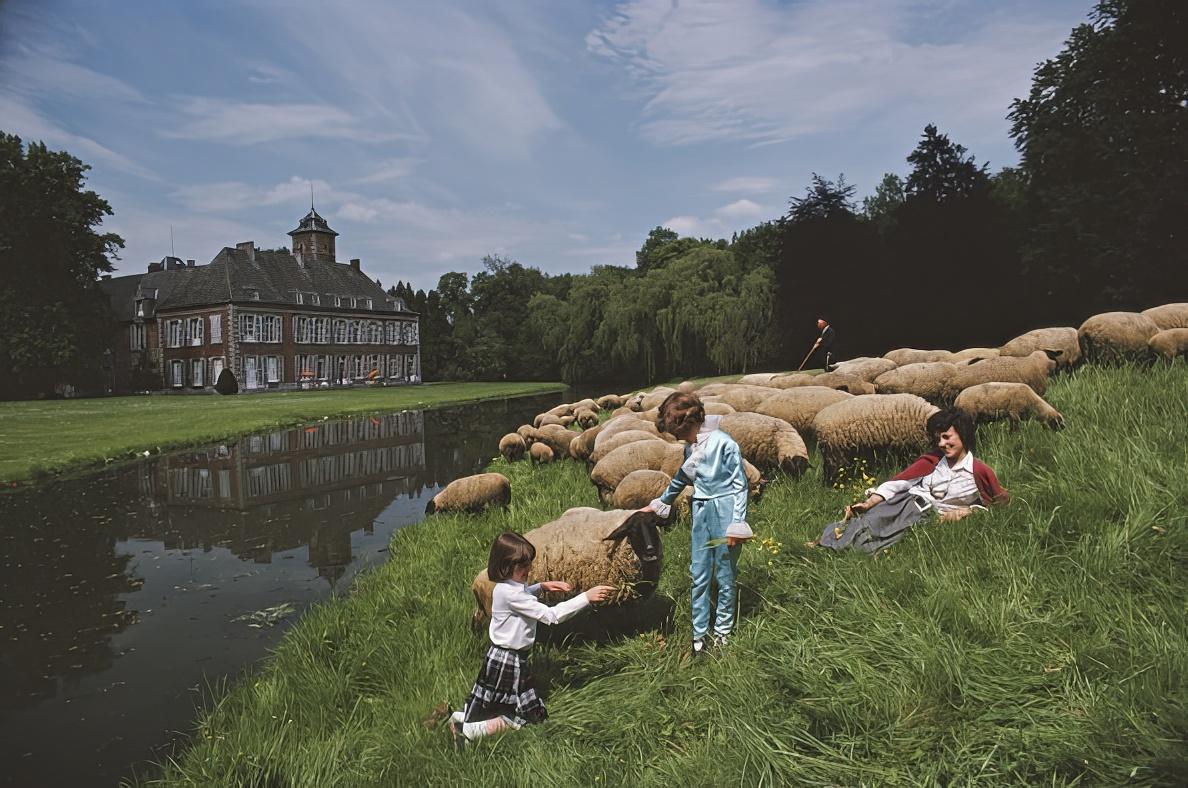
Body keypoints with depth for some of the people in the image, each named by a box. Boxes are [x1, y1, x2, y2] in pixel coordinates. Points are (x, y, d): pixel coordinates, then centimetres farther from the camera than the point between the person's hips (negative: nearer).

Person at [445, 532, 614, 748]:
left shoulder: (507, 586, 1)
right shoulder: (511, 594, -28)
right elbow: (551, 615, -29)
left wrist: (541, 586, 9)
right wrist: (586, 597, -30)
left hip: (501, 657, 9)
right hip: (508, 662, -9)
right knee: (519, 719, 2)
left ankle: (458, 718, 18)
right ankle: (468, 731, -3)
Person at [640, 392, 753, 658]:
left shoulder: (723, 443, -14)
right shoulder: (690, 447, 8)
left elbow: (740, 484, -11)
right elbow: (681, 479, 25)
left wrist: (737, 524, -14)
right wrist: (659, 504, 35)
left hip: (724, 510, -7)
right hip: (701, 511, 7)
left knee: (724, 574, 5)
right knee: (699, 575, 7)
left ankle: (723, 631, 23)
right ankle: (698, 636, 17)